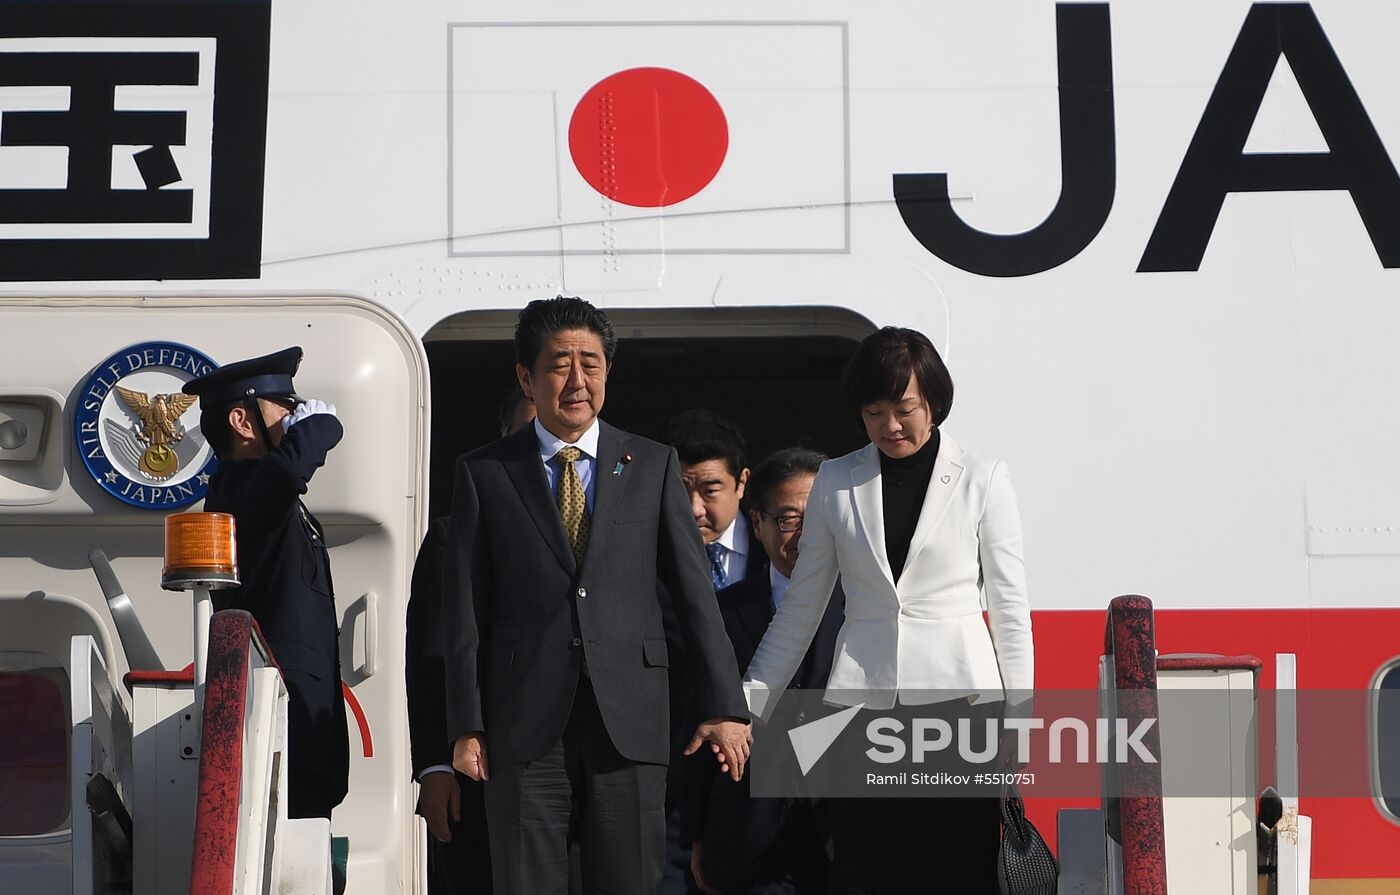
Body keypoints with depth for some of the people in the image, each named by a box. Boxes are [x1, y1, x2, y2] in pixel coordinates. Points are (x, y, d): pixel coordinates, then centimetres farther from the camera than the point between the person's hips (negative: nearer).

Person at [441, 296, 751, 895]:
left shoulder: (653, 466, 10)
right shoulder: (483, 474, 7)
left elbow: (693, 591, 7)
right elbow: (464, 611, 5)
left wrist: (723, 706, 1)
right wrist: (466, 726, -1)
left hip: (629, 720, 1)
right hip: (525, 726, -1)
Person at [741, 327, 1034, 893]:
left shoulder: (981, 479, 3)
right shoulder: (836, 483, 9)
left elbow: (1009, 607, 4)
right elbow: (800, 608, 13)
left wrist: (1018, 723, 0)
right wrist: (747, 704, 8)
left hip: (958, 697, -2)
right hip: (863, 699, 2)